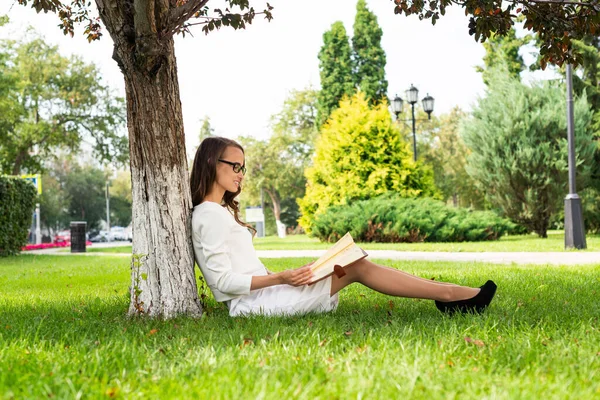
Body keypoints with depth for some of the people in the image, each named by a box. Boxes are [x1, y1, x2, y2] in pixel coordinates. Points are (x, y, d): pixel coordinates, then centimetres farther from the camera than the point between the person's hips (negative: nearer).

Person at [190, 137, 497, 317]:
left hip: (259, 296, 9)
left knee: (355, 264, 1)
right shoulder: (210, 215, -12)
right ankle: (449, 295, -7)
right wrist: (280, 278, -22)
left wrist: (283, 277, 8)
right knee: (356, 267, -10)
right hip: (252, 303, -9)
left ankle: (448, 295, -3)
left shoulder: (221, 211, 19)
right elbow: (223, 280, -19)